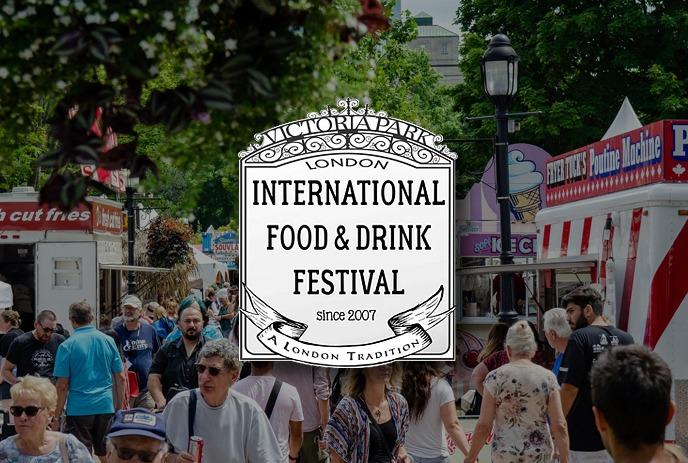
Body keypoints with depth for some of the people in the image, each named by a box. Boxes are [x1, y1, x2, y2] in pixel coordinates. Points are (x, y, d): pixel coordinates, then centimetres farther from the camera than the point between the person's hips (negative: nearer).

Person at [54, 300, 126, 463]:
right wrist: (119, 405, 16)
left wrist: (58, 413, 0)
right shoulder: (108, 341, 3)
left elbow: (62, 385, -9)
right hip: (106, 407, 3)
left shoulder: (67, 346, -7)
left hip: (78, 409, -3)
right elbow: (121, 377, 7)